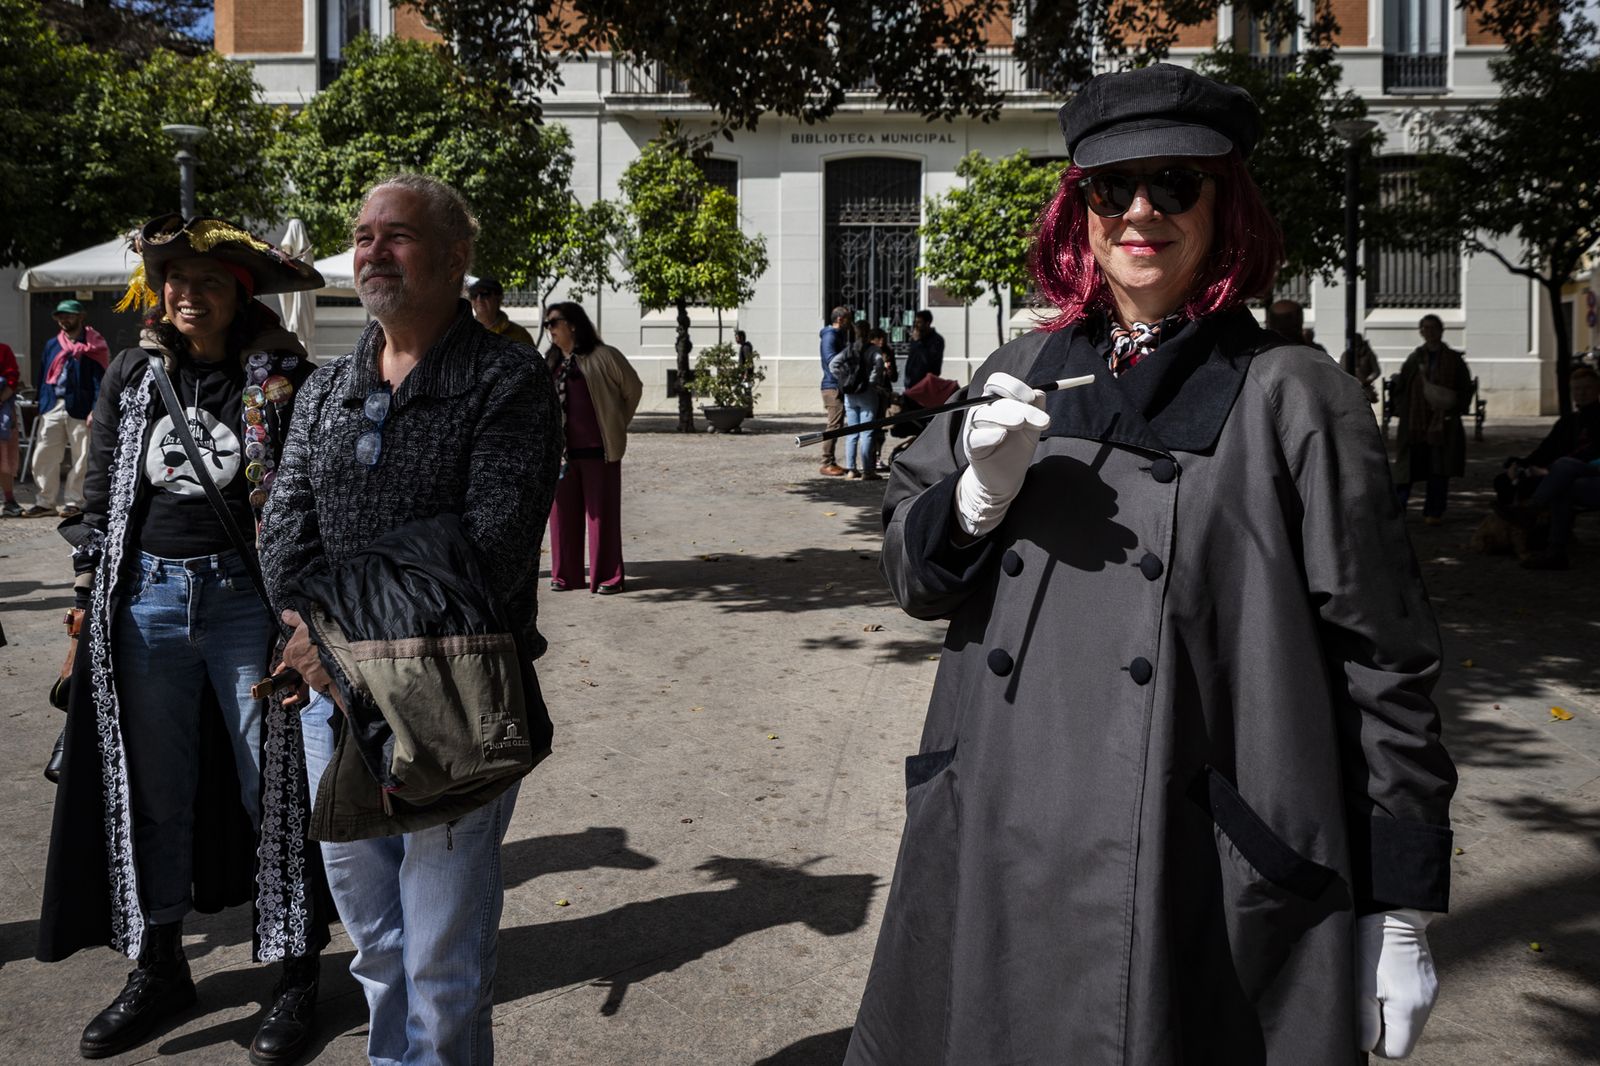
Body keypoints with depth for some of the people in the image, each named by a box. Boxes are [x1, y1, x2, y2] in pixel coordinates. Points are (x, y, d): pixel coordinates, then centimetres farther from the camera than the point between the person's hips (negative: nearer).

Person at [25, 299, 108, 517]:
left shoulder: (92, 347, -3)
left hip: (80, 409, -5)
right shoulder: (51, 345, 14)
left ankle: (73, 501, 11)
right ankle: (45, 501, 14)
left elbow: (99, 380, -8)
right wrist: (40, 406, 11)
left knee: (81, 458, 1)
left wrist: (94, 410, -16)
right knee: (43, 456, 4)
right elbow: (43, 376, 16)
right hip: (52, 408, 5)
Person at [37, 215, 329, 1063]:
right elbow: (98, 495, 12)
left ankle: (295, 973, 17)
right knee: (149, 792, 12)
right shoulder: (132, 376, 7)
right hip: (146, 600, 4)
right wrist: (87, 604, 10)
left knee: (272, 784, 3)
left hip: (248, 599, -3)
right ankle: (159, 969, 29)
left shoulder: (283, 379, -3)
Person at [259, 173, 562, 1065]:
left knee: (445, 971, 4)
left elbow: (489, 547, -17)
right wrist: (323, 633, -14)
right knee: (373, 940, 20)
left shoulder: (508, 381, -7)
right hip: (333, 690, 6)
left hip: (455, 704, -6)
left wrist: (341, 627, -14)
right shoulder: (328, 388, 13)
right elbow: (285, 525, 4)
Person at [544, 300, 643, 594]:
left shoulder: (603, 356, -5)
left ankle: (607, 577, 7)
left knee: (601, 513, 0)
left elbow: (633, 389, 4)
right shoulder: (550, 362, 12)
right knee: (563, 512, 7)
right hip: (561, 450, 5)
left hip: (598, 449, -5)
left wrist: (617, 425, 10)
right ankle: (565, 574, 17)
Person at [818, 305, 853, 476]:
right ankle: (827, 464, -9)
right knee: (834, 426, -10)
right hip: (833, 387, -10)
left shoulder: (839, 335, 20)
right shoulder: (830, 336, -11)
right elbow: (832, 360, -24)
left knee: (836, 426, 13)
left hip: (839, 387, 10)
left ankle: (831, 462, 18)